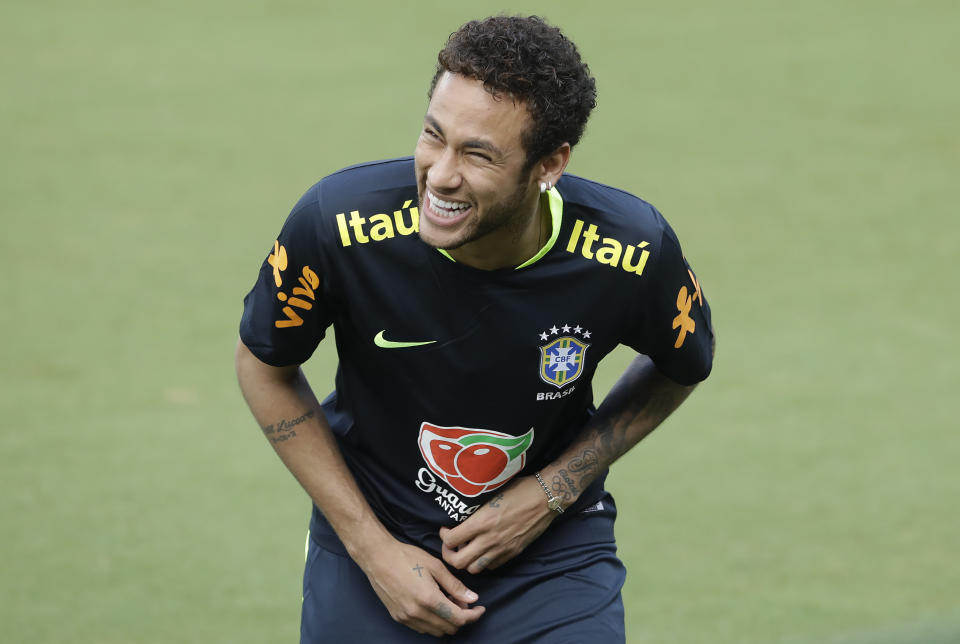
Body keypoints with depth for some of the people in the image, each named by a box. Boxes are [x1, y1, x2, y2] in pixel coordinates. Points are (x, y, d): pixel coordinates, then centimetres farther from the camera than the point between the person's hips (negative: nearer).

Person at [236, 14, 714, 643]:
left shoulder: (633, 253, -23)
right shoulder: (338, 223, -25)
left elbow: (681, 367, 1)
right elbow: (265, 365, -6)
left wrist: (553, 491, -10)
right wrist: (373, 549, -9)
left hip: (554, 554, 0)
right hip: (370, 534, 0)